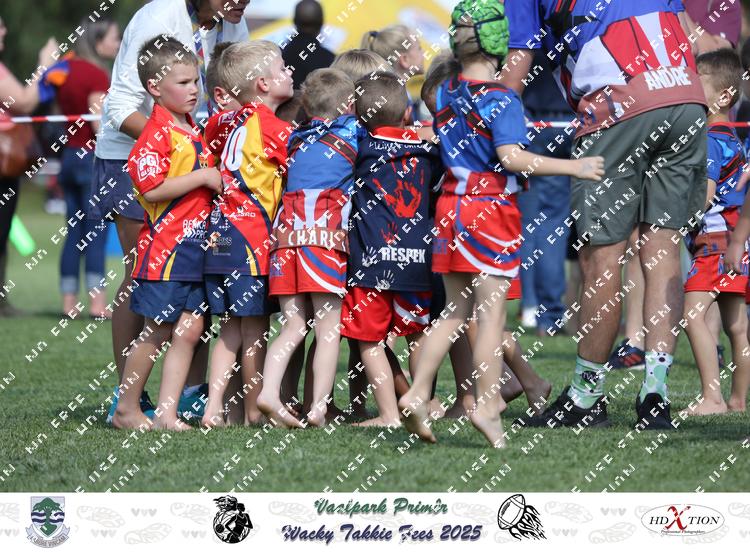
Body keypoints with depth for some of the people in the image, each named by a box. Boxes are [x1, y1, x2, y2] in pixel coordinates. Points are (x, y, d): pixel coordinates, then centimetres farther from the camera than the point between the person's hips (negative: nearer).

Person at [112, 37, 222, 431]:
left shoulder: (192, 131, 15)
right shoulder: (157, 133, -13)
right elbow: (151, 189, -21)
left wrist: (218, 180, 13)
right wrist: (204, 177, -17)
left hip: (195, 246, 8)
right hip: (166, 246, -8)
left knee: (189, 330, 4)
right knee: (156, 332, -1)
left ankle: (167, 413, 7)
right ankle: (127, 409, 11)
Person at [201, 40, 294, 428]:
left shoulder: (226, 120, 12)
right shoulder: (275, 129, -9)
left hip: (218, 231, 7)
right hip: (251, 233, -7)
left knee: (231, 328, 11)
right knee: (254, 329, 1)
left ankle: (213, 408, 5)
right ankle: (254, 411, 6)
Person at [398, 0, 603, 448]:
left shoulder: (446, 95, 7)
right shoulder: (502, 100, -14)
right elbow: (510, 157, -23)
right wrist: (573, 167, -23)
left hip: (451, 205, 7)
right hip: (491, 209, -7)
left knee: (456, 311, 14)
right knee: (492, 312, -2)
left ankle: (417, 394, 7)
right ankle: (487, 406, -3)